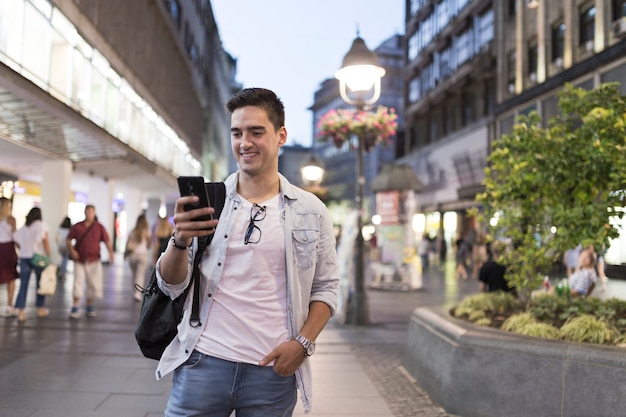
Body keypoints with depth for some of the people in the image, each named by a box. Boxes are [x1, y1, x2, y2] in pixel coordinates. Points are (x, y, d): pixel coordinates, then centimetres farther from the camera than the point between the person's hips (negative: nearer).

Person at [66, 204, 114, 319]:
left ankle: (90, 306, 21)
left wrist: (110, 252, -19)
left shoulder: (99, 227, 2)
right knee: (77, 282, -5)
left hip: (93, 261, 0)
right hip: (79, 260, 0)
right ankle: (75, 308, 0)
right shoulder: (77, 226, 4)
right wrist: (72, 250, -8)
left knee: (93, 283, 4)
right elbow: (69, 239, 9)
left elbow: (107, 241, -4)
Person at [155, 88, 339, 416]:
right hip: (203, 363, 0)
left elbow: (325, 287, 8)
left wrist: (304, 342, -7)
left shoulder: (311, 211, 4)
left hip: (274, 372, 0)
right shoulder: (205, 201, 3)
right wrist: (180, 242, -17)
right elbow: (171, 286, 2)